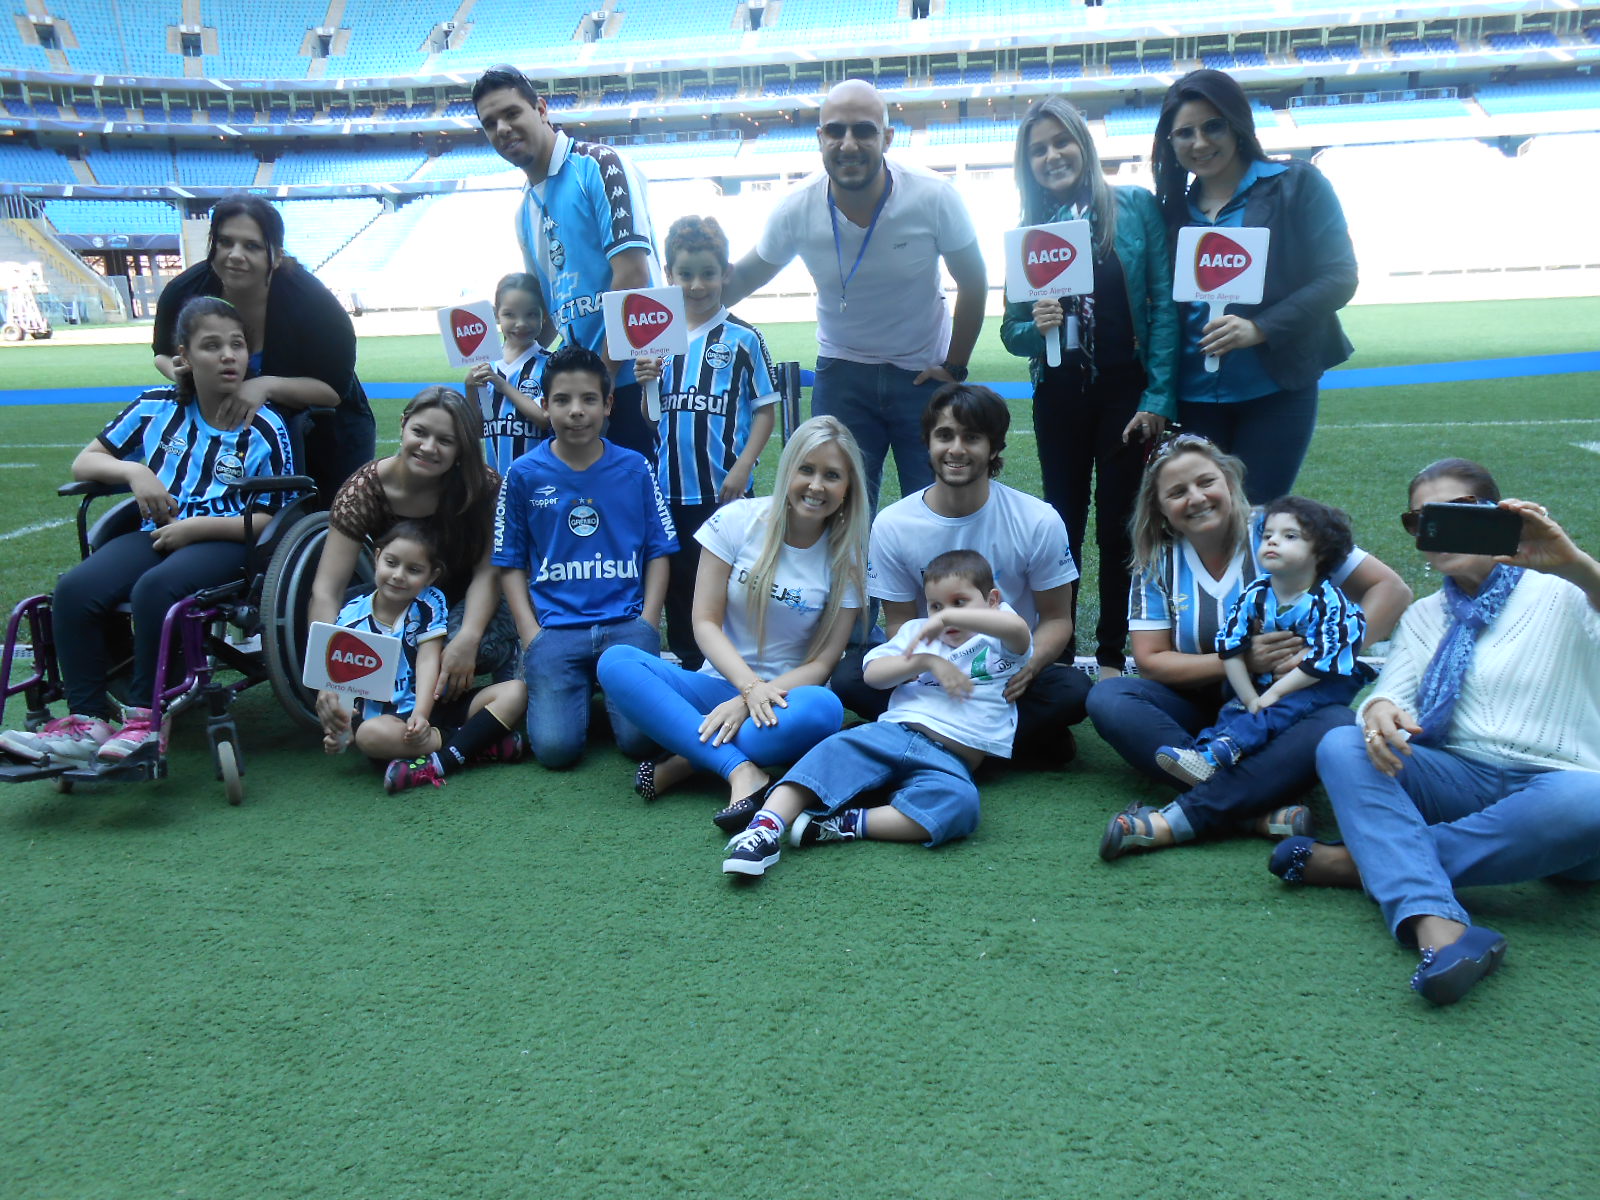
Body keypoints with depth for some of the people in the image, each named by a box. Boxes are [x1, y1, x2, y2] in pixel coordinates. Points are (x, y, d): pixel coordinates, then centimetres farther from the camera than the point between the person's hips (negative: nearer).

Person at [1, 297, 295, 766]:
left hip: (226, 540, -4)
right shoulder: (156, 408, 10)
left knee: (155, 588, -34)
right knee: (74, 588, -22)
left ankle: (145, 717, -20)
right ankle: (87, 722, -17)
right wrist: (132, 470, -7)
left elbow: (275, 522, -4)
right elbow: (83, 462, 15)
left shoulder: (265, 431, -1)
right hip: (156, 534, 5)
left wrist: (198, 526, -14)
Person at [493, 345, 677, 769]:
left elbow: (658, 552, 8)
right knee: (555, 747, -18)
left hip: (626, 625, 0)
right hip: (555, 629, 0)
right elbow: (511, 564, 8)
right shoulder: (524, 475, 4)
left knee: (640, 738, -19)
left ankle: (610, 687, 15)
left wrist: (647, 625, -4)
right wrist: (532, 637, -3)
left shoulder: (635, 469, 5)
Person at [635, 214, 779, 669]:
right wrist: (646, 383, -11)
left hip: (724, 489, -4)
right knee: (678, 584, 12)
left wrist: (742, 467, -12)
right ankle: (687, 669, 25)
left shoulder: (743, 338, -3)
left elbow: (764, 409, -3)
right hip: (671, 489, 4)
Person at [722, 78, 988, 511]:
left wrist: (955, 367, -3)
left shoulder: (934, 197, -18)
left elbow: (973, 284, -5)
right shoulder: (796, 210, -14)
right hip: (842, 373, 1)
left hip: (924, 372, -1)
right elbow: (745, 277, 3)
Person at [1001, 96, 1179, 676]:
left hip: (1126, 391, -2)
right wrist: (1036, 327, -18)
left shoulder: (1136, 207, -3)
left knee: (1119, 526, 5)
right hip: (1059, 397, 2)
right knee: (1063, 523, 9)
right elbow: (1011, 329, 5)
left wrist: (1159, 398, -12)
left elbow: (1164, 306, -6)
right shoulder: (1031, 229, 5)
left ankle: (1113, 656, 17)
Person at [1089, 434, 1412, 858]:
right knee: (1107, 699, -24)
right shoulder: (1156, 564, -1)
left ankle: (1176, 821, -37)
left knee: (1337, 726, -35)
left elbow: (1391, 589, -8)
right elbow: (1150, 661, -6)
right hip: (1199, 710, 2)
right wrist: (1240, 660, -20)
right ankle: (1254, 810, -33)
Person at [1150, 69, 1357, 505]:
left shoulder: (1296, 184, 1)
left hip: (1275, 391, -3)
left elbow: (1339, 277, -5)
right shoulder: (1174, 206, 12)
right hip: (1194, 399, 3)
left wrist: (1260, 328, -20)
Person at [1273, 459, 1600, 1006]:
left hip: (1553, 784, -3)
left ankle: (1367, 863, -28)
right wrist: (1381, 711, -23)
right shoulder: (1423, 617, 18)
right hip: (1457, 782, 3)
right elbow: (1390, 692, 2)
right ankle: (1436, 925, -44)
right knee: (1342, 746, -23)